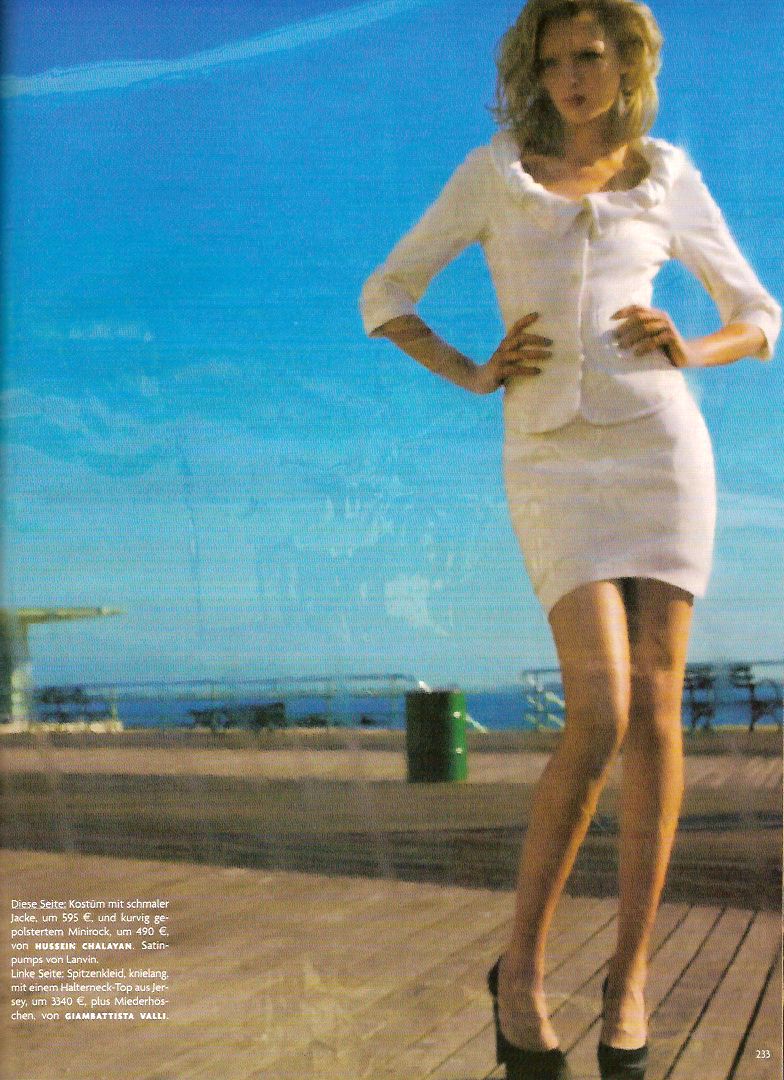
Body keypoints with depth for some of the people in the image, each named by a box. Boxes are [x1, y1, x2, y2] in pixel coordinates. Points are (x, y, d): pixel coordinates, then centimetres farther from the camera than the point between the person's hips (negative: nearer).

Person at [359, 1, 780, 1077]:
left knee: (655, 713, -5)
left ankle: (629, 973, 6)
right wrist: (473, 375, -3)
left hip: (658, 445, 2)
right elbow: (386, 297, 15)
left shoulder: (669, 181, 12)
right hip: (554, 465, -1)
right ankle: (523, 962, -2)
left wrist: (687, 351, -4)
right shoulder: (492, 172, 10)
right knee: (600, 718, -18)